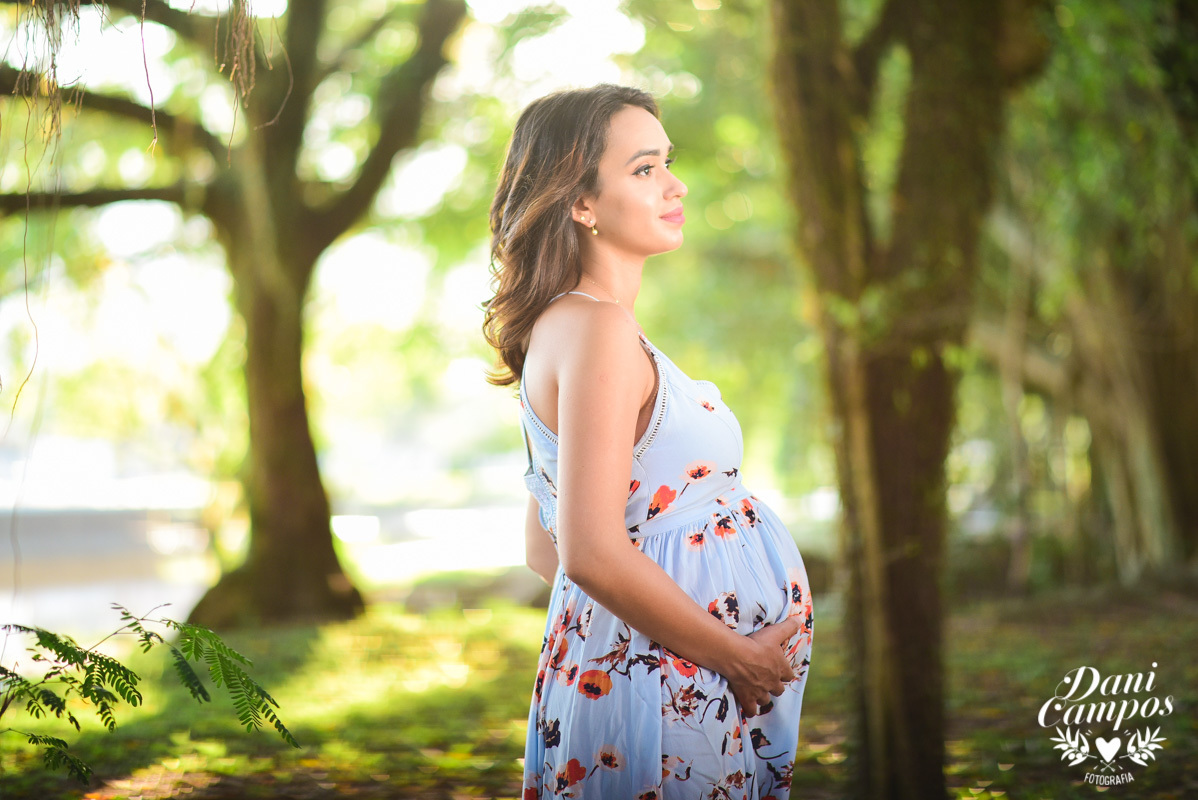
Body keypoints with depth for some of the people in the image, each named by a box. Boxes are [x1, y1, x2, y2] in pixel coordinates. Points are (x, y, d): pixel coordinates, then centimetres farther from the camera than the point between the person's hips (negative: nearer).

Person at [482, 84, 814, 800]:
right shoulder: (597, 329, -17)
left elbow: (547, 550, 16)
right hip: (665, 686, -9)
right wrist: (738, 654, -14)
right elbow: (591, 553, -25)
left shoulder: (568, 324, 12)